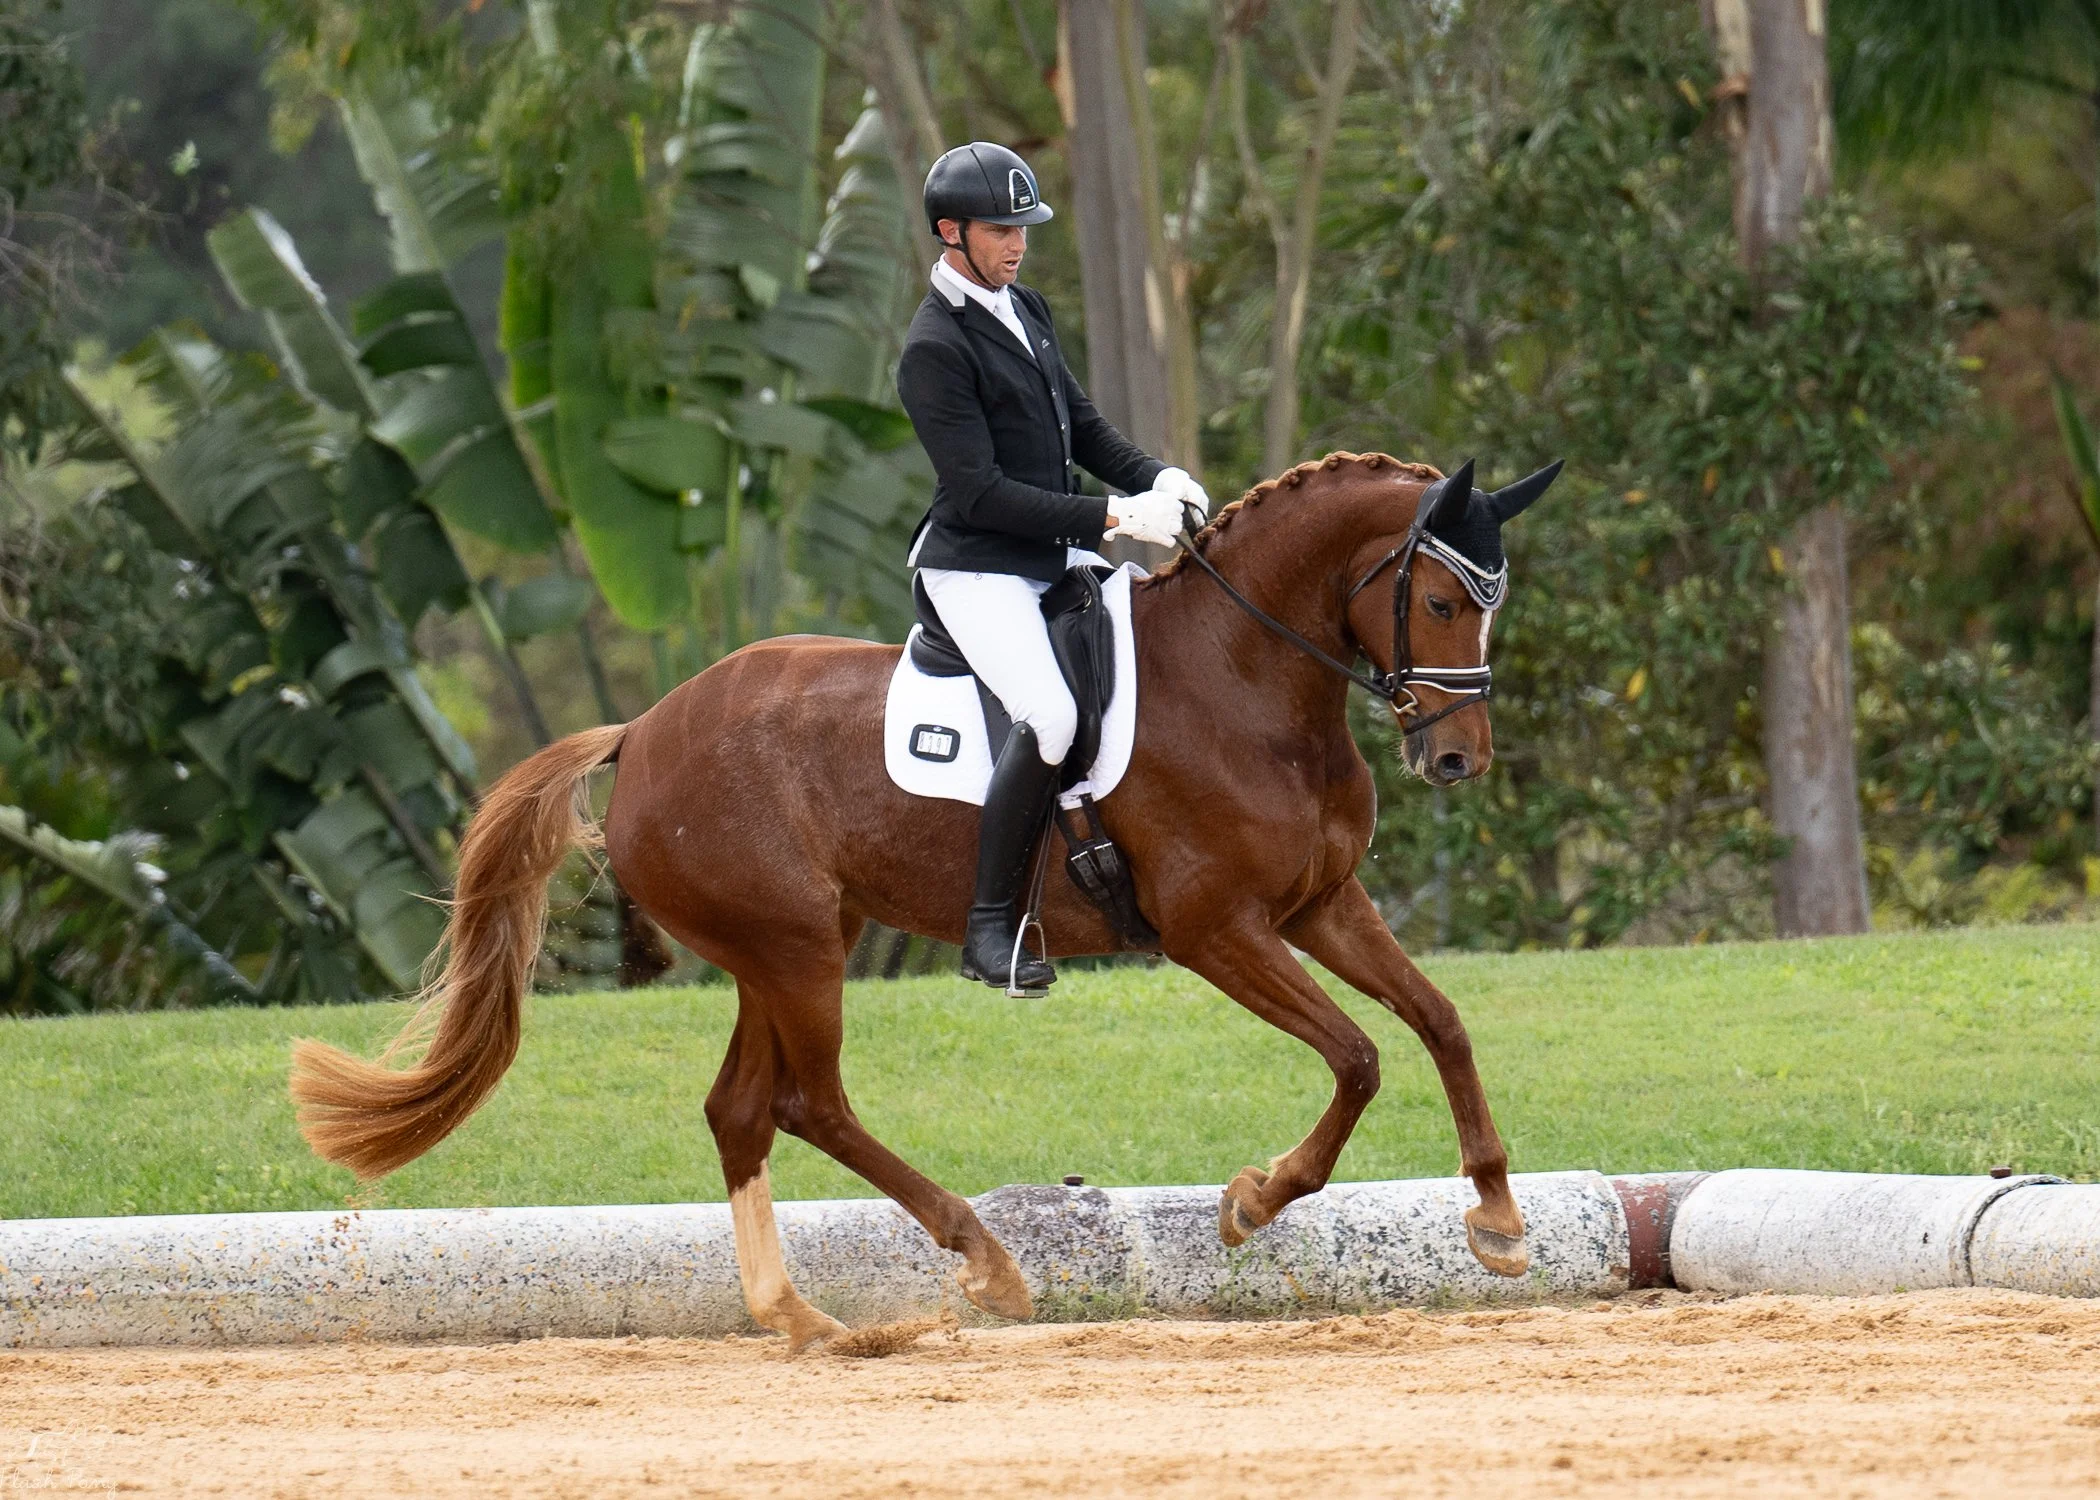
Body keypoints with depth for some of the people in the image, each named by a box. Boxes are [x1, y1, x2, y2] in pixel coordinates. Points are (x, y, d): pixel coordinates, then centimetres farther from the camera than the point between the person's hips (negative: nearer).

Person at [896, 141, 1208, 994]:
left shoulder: (1026, 309, 11)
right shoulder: (935, 348, -16)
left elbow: (1080, 425, 20)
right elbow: (979, 492, -21)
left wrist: (1155, 479, 0)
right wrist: (1112, 519, -24)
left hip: (1056, 561, 9)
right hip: (976, 571, -9)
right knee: (1049, 715, -29)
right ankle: (991, 925, -23)